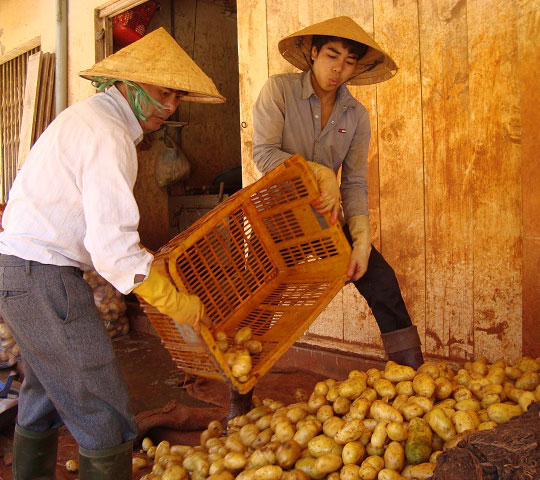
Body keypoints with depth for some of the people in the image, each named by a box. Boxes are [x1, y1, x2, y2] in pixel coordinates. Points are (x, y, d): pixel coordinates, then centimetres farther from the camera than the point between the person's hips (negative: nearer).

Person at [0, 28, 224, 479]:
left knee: (43, 399, 25)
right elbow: (112, 246, -25)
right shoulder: (108, 136, -18)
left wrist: (146, 256, 17)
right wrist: (178, 303, -16)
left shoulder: (88, 116, 15)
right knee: (104, 419, -3)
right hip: (43, 277, -11)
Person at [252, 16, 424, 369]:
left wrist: (362, 240, -15)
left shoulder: (357, 115, 1)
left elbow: (355, 183, -2)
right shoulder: (279, 90, -8)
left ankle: (412, 370, 4)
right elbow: (263, 152, -17)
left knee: (381, 279, -8)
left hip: (326, 217, 3)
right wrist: (322, 173, -26)